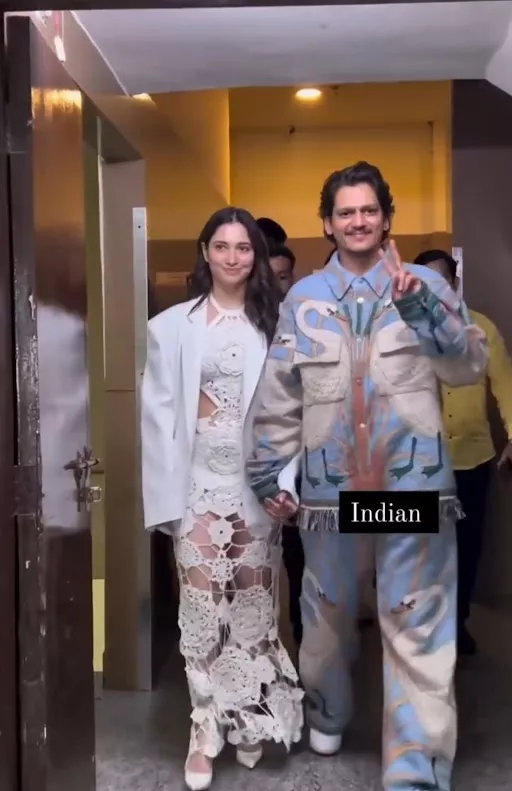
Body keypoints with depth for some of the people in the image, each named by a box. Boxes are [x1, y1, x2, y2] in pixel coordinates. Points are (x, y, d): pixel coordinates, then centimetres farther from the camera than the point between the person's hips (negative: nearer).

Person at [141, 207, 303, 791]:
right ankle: (207, 727, 15)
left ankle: (248, 719, 27)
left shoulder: (273, 323, 4)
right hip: (200, 480, -1)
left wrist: (287, 478, -9)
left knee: (254, 602, 9)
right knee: (203, 605, 1)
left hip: (257, 479, 1)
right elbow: (160, 413, -1)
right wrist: (167, 494, -6)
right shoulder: (174, 325, 1)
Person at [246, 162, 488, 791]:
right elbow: (279, 396, 6)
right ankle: (327, 713, 46)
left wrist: (422, 306, -20)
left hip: (413, 484, -2)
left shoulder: (424, 285, 4)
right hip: (329, 486, 2)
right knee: (326, 612, 20)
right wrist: (267, 473, 6)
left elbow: (471, 367, -6)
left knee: (417, 628, 1)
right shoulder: (303, 298, 5)